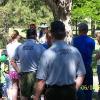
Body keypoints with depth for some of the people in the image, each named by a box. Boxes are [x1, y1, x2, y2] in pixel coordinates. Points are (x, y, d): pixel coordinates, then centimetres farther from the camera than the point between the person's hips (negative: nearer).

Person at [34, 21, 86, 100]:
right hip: (70, 93, 3)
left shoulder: (47, 54, -16)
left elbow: (41, 79, -13)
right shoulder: (75, 51, -4)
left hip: (53, 93, -3)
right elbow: (81, 76, 2)